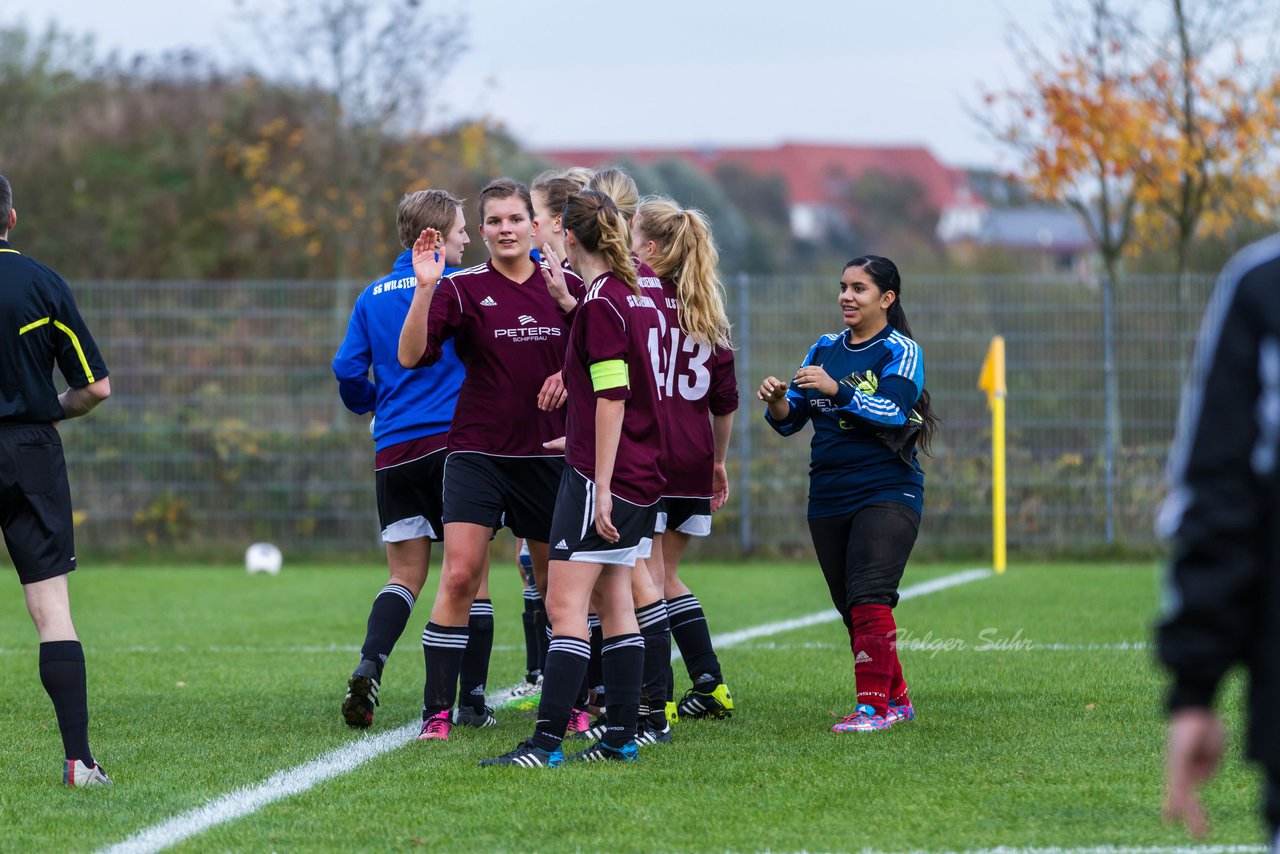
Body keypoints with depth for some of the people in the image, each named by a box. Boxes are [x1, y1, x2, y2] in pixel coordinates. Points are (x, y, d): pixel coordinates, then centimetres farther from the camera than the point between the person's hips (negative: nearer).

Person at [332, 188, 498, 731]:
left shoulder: (372, 297, 11)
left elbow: (348, 371, 8)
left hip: (394, 452, 4)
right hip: (453, 440, -4)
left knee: (406, 574, 10)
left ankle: (369, 665, -14)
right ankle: (471, 701, 2)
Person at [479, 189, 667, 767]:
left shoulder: (601, 303, -14)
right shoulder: (638, 296, 11)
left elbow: (612, 399, -18)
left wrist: (602, 487, -19)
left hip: (600, 475, -9)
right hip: (642, 475, 9)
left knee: (565, 604, -11)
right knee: (613, 600, 12)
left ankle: (547, 741, -16)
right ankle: (621, 735, 12)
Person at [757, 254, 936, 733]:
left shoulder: (901, 351, -2)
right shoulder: (825, 349, 14)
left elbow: (893, 411, -18)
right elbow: (790, 420, 12)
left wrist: (836, 390, -28)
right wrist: (777, 401, -10)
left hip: (887, 495, -6)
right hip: (829, 499, 6)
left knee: (868, 601, -18)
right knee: (851, 609, 8)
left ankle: (874, 705, -16)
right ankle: (896, 698, 21)